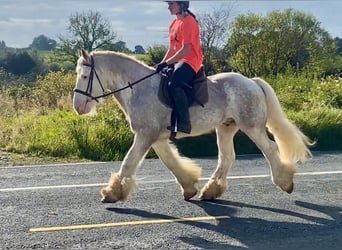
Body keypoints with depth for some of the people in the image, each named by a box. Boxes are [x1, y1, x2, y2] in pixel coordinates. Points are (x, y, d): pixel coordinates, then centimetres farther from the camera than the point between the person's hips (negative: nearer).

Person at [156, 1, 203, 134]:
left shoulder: (188, 22, -14)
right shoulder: (174, 23, 15)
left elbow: (186, 49, -22)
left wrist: (166, 63, -21)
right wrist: (162, 63, 7)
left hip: (190, 61, -10)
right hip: (178, 61, 10)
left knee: (174, 85, -33)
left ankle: (184, 124, -32)